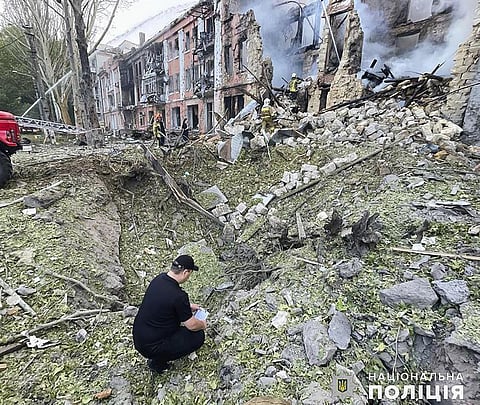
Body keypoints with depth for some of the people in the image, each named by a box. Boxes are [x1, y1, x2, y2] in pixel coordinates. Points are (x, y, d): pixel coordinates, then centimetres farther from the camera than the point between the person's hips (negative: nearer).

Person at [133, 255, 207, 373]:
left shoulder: (159, 278, -3)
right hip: (150, 347, -8)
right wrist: (203, 325, 7)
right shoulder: (178, 296, -27)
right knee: (198, 336, -2)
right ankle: (158, 361, 3)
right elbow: (192, 325, -15)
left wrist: (189, 306, 24)